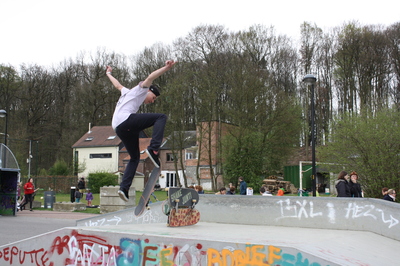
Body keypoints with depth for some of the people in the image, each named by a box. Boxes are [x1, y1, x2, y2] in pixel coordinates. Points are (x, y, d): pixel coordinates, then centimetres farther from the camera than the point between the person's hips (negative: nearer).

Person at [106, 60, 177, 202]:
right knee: (161, 117, -12)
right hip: (126, 120, -9)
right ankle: (153, 148, -28)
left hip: (118, 128, 9)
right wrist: (166, 68, -12)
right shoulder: (140, 90, 16)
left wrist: (109, 74, 71)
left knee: (135, 157, 15)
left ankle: (124, 188, 6)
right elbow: (151, 77, -2)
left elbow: (117, 85, 54)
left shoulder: (127, 92, 38)